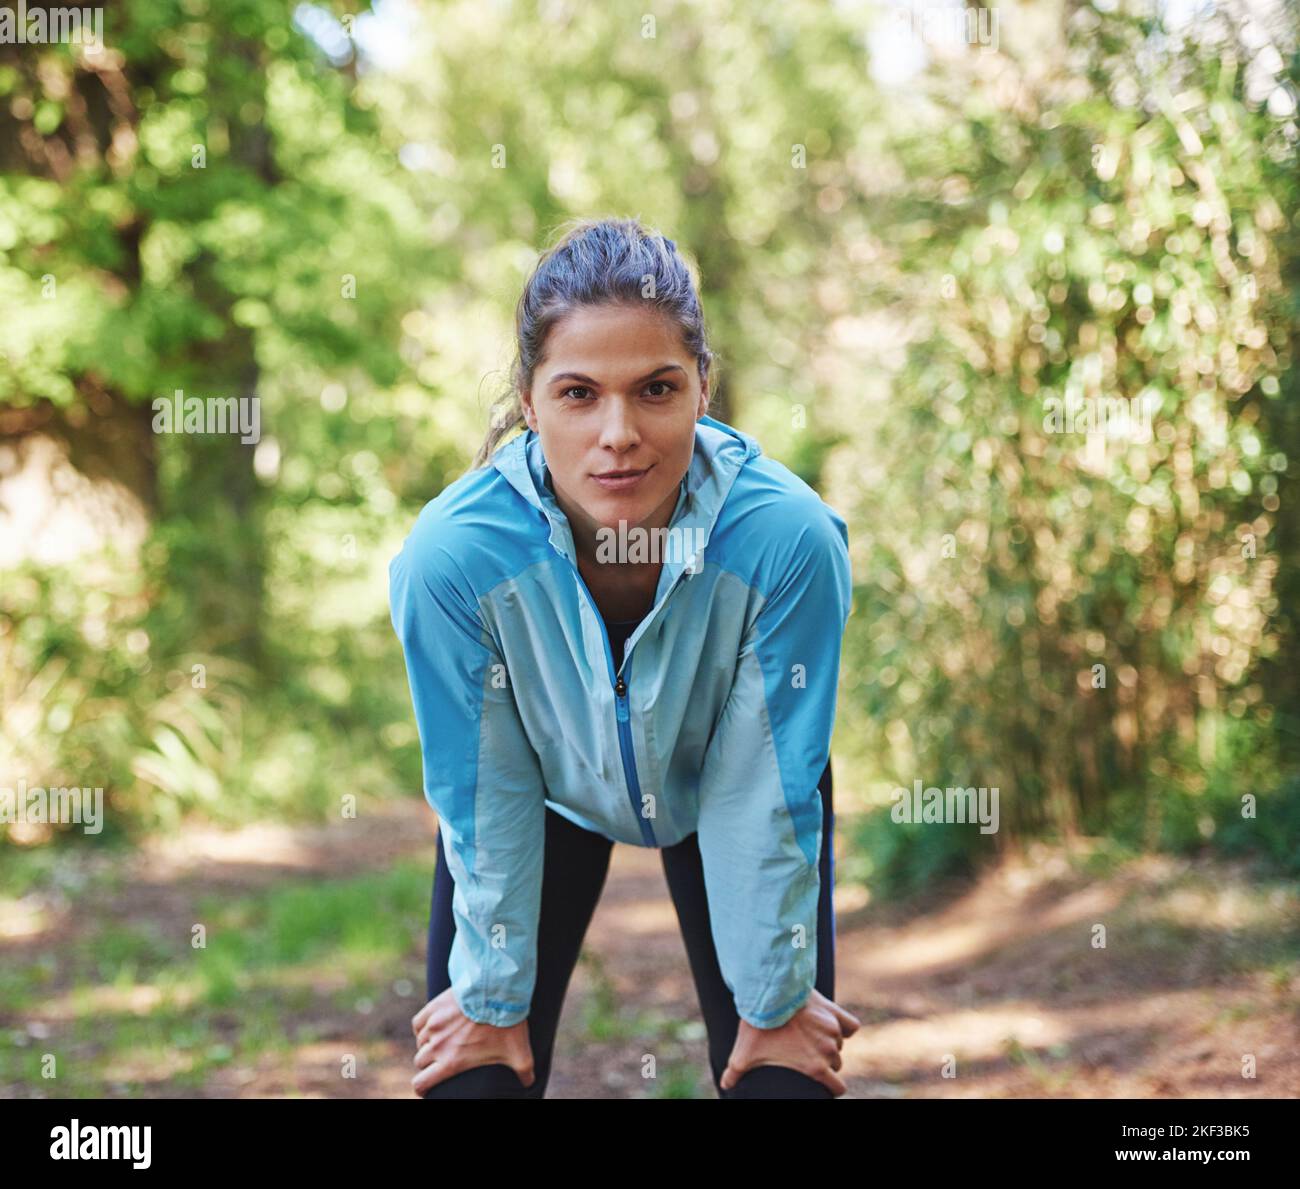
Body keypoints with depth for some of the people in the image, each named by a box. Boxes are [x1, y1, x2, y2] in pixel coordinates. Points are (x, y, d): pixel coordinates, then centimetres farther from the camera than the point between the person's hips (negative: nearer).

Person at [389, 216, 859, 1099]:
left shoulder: (787, 538, -37)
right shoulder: (451, 555, -36)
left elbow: (766, 799, -23)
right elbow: (486, 805, -20)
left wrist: (775, 1004, -11)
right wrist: (493, 1003, -7)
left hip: (717, 787, 0)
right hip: (548, 789, 0)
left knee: (784, 1080, -2)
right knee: (474, 1079, -1)